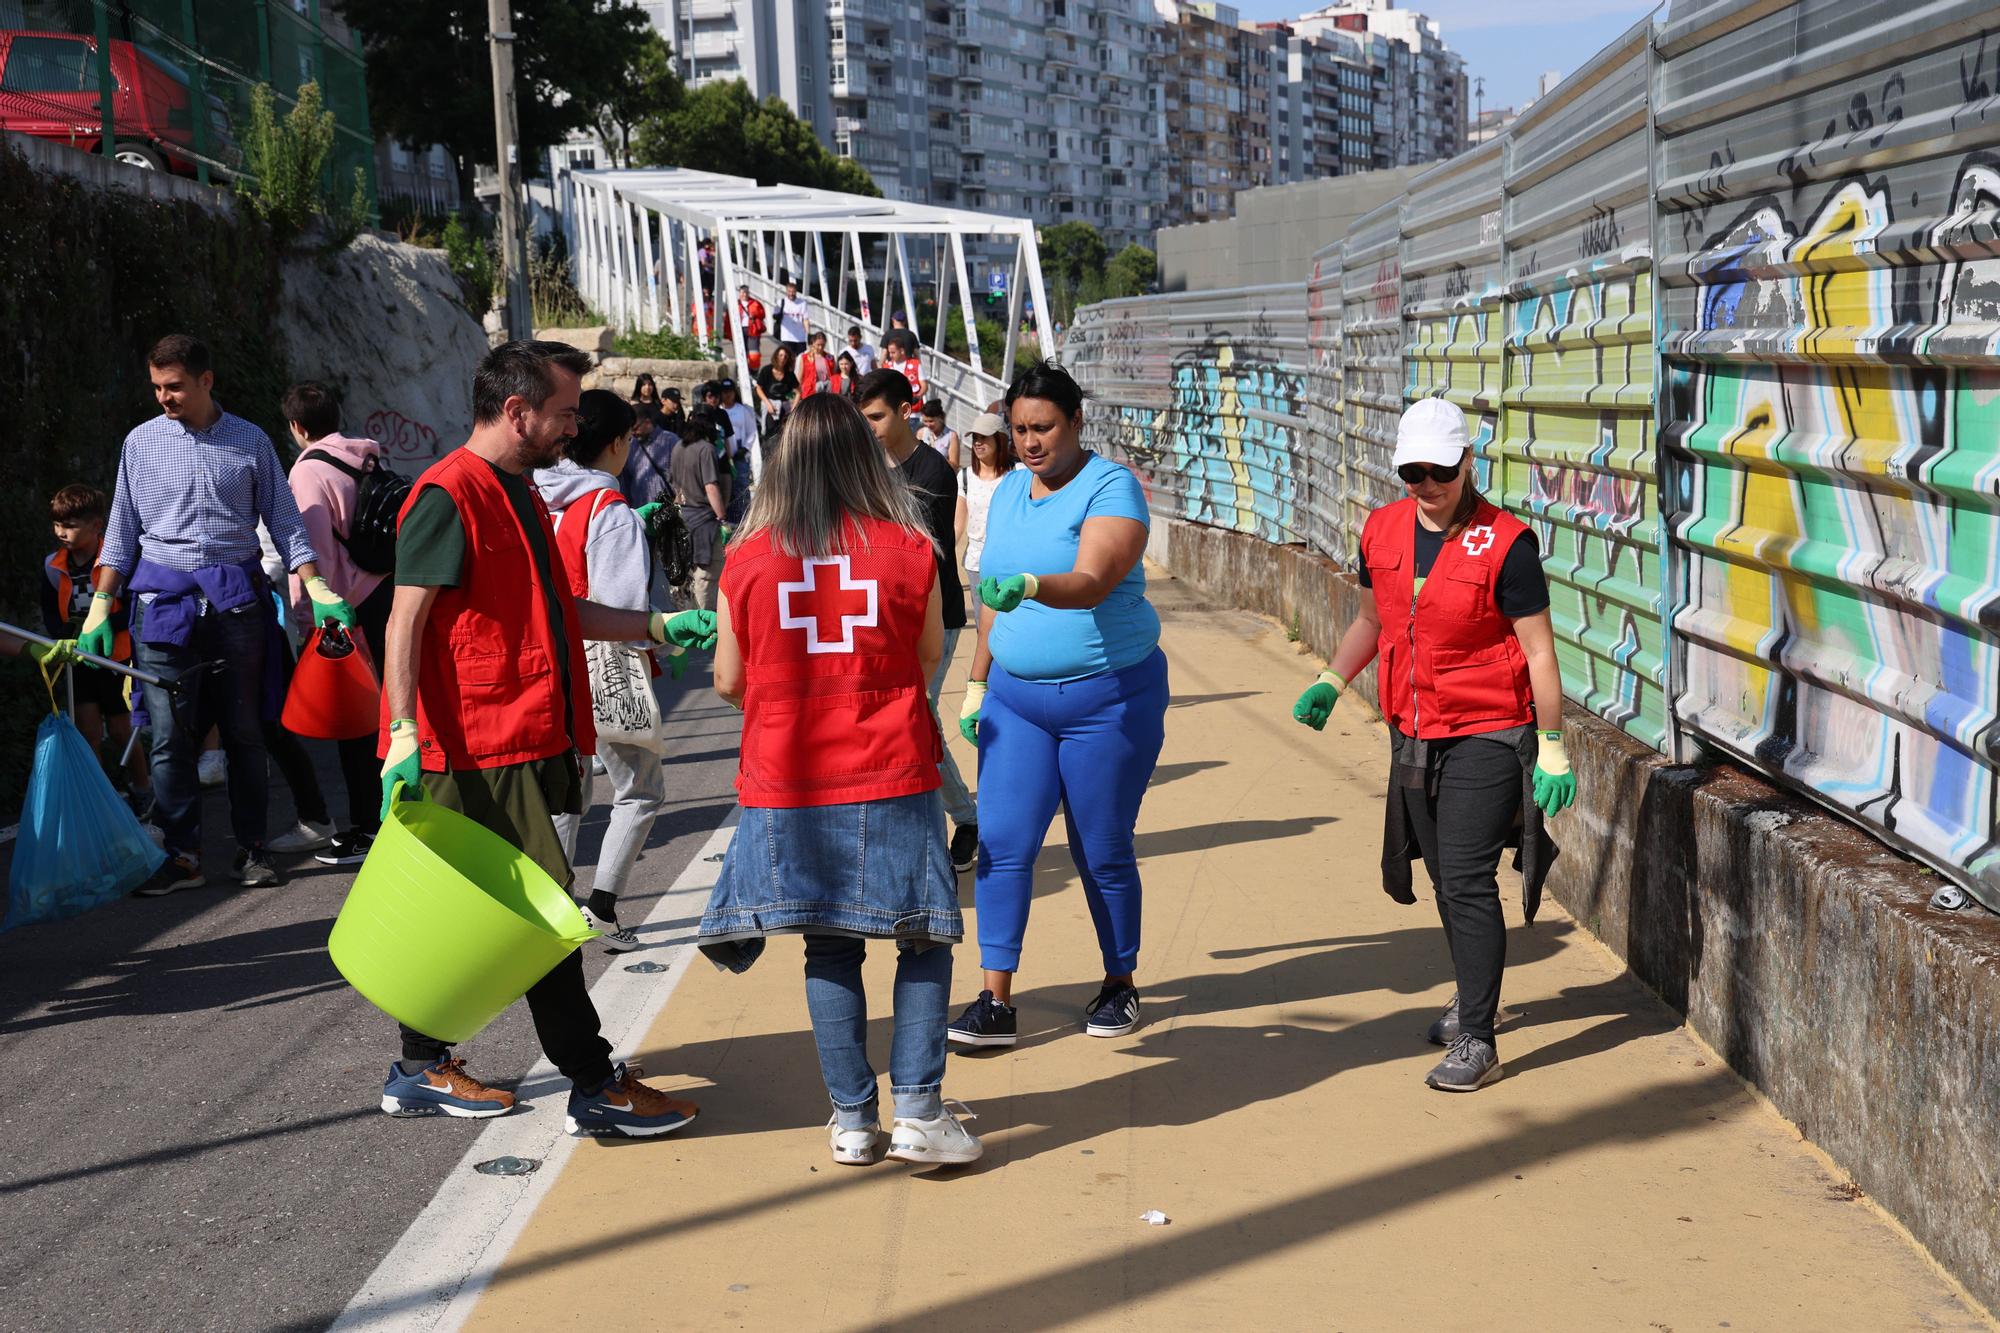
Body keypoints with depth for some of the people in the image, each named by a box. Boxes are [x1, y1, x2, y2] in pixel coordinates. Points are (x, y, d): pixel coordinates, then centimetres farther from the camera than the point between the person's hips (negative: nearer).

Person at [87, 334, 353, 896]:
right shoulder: (141, 443, 8)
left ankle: (251, 846, 13)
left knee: (245, 730, 3)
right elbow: (122, 531, 11)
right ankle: (182, 855, 3)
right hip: (164, 598, 0)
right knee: (170, 734, -4)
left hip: (237, 599, 0)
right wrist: (100, 606, 5)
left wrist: (318, 587, -1)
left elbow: (284, 522, 10)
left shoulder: (251, 442, 7)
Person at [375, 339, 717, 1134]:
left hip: (521, 744, 10)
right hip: (480, 750, -10)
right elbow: (405, 620, -19)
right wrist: (402, 732, -27)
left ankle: (422, 1071, 24)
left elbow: (552, 613, 27)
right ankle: (595, 1087, 0)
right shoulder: (448, 497, -13)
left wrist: (657, 628, 23)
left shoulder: (518, 496, 19)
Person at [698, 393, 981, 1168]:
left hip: (791, 782, 2)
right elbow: (930, 658, 8)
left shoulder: (749, 559, -3)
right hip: (891, 775, -1)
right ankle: (917, 1110, 1)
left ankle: (853, 1119, 12)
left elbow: (728, 682, 6)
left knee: (830, 949, 9)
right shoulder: (909, 549, -5)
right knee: (925, 938, 8)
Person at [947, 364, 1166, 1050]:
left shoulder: (1111, 489, -12)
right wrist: (977, 684, 17)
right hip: (1017, 696, 5)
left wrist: (1028, 586, -46)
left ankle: (1120, 985, 24)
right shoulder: (1008, 492, 9)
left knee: (1102, 852, 5)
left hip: (1109, 699, -5)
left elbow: (1093, 582, -28)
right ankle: (995, 1002, -2)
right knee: (1001, 843, -5)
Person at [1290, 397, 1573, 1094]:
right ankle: (1473, 995, 38)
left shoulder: (1504, 543, -14)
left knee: (1467, 881, -11)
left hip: (1487, 736, -6)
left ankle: (1475, 1043, -7)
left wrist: (1552, 748, -13)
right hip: (1414, 735, 6)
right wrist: (1329, 682, 7)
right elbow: (1371, 619, 19)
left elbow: (1538, 651, -12)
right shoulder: (1383, 531, 3)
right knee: (1445, 878, 17)